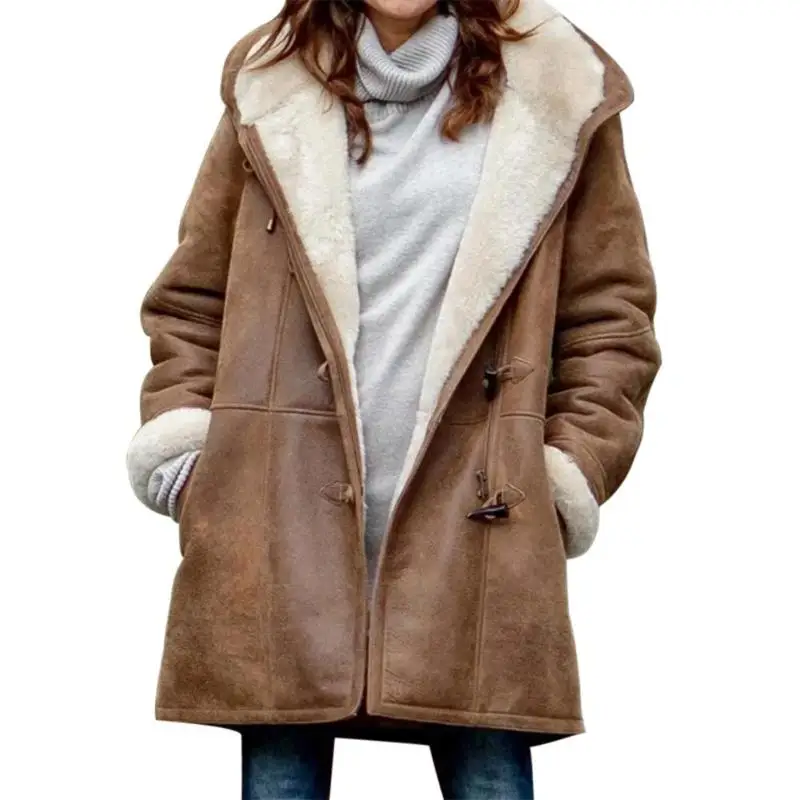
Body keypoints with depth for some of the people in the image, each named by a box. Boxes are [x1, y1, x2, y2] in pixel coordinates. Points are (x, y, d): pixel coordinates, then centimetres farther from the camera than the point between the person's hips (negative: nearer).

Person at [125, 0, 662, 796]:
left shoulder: (559, 95, 7)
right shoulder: (271, 84, 11)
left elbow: (609, 314, 9)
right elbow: (189, 299, 14)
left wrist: (572, 473, 1)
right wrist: (180, 445, 3)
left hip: (472, 523, -1)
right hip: (280, 521, 1)